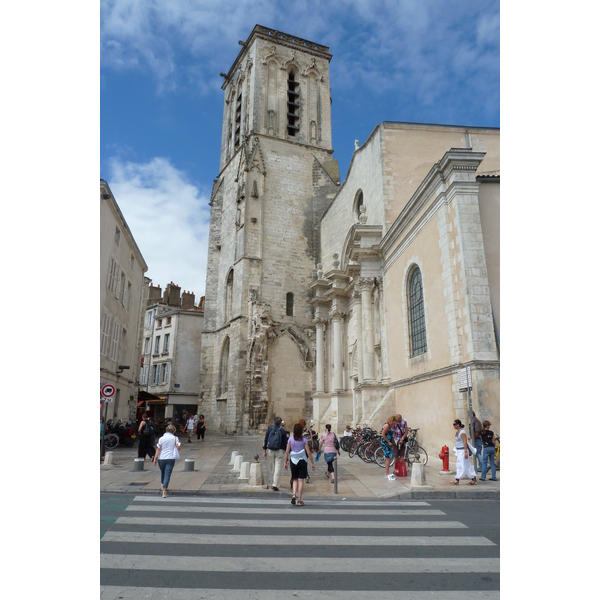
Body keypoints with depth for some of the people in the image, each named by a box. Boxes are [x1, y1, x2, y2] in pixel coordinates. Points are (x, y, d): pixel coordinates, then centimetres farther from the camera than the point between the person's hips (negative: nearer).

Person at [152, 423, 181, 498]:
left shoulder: (161, 438, 1)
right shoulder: (175, 438, -1)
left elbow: (158, 449, -3)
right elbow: (178, 447, -5)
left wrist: (155, 458, 0)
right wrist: (176, 442, 10)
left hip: (161, 459, 2)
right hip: (170, 459, -2)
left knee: (163, 472, 26)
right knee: (167, 474, -2)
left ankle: (162, 485, 43)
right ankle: (164, 491, -9)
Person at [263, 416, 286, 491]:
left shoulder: (269, 430, 2)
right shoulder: (282, 431, -3)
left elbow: (265, 440, 4)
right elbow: (285, 442, 1)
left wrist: (264, 450, 11)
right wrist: (285, 451, 11)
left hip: (270, 450, 3)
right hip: (279, 451, -2)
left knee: (272, 468, 15)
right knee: (278, 468, -3)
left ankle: (274, 483, 26)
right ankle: (275, 485, -11)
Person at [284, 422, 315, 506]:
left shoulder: (291, 439, -1)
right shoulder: (304, 440, -5)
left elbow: (287, 452, -1)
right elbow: (309, 453, -6)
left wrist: (285, 462, 9)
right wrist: (313, 463, 0)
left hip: (293, 461, 2)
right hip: (302, 461, -1)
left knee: (295, 479, 15)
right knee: (301, 480, 3)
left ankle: (294, 495, -7)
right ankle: (299, 500, 4)